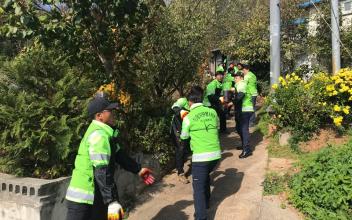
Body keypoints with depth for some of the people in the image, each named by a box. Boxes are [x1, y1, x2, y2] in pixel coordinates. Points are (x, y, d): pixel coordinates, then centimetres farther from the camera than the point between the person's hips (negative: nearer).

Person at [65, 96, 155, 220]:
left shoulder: (103, 132, 9)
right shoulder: (99, 135, -23)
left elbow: (119, 155, 17)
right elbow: (102, 172, -28)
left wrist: (138, 170, 19)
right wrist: (112, 201, -27)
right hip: (84, 197, -10)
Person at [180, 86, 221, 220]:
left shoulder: (188, 117, -7)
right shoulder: (212, 112, 4)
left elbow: (184, 137, 8)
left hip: (201, 156, -6)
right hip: (216, 154, 6)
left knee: (198, 187, 5)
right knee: (205, 175, 30)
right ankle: (206, 202, 47)